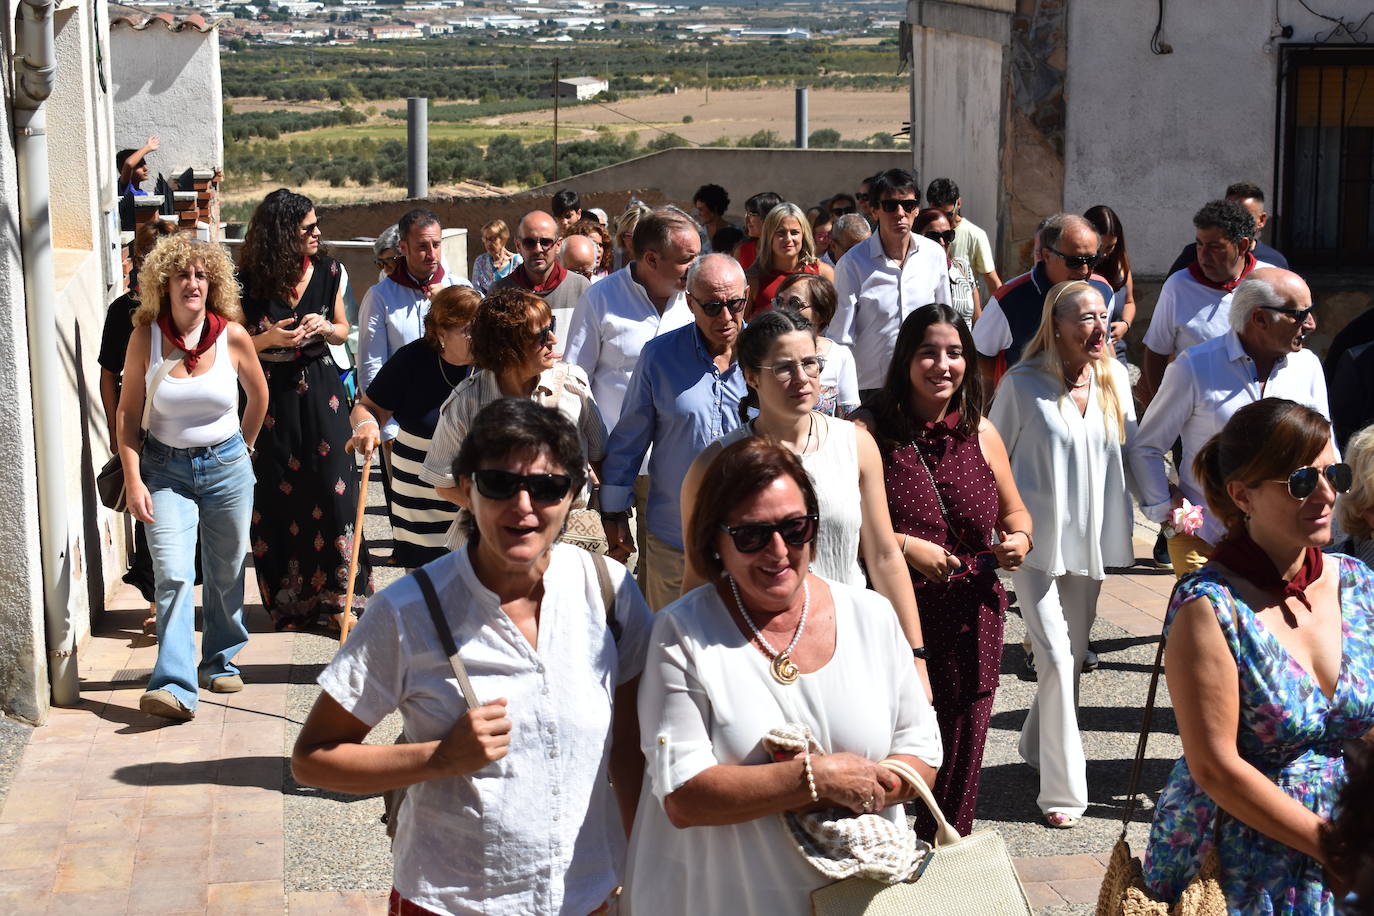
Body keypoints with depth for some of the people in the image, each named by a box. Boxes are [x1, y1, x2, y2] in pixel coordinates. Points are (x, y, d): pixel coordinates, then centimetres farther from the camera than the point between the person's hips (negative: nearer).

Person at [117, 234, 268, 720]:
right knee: (172, 575, -13)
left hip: (227, 466, 1)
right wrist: (133, 479, -10)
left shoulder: (232, 335, -6)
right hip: (166, 470, -1)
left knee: (226, 572, 12)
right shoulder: (146, 337, -7)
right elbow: (127, 412, -3)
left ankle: (221, 662, 32)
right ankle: (175, 686, -15)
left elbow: (258, 395, 11)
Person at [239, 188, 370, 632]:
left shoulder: (328, 271, 2)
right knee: (279, 496, 3)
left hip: (321, 391, 2)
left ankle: (336, 597, 5)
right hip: (272, 395, -2)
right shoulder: (249, 281, -8)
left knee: (332, 488, -5)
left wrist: (324, 328, -8)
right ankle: (290, 601, 17)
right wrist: (268, 339, -18)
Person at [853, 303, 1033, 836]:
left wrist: (1020, 540, 0)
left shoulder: (980, 433, 10)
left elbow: (1014, 511, 21)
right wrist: (904, 546, -16)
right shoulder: (870, 432, -5)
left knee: (960, 753, 11)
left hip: (972, 620, 4)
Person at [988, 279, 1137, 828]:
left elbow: (1130, 451, 13)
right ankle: (1062, 789, -3)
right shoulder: (1023, 384, -10)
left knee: (1073, 657, 16)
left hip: (1092, 538, 5)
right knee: (1057, 659, -10)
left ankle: (1039, 747, 38)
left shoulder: (1115, 379, 2)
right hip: (1038, 540, -5)